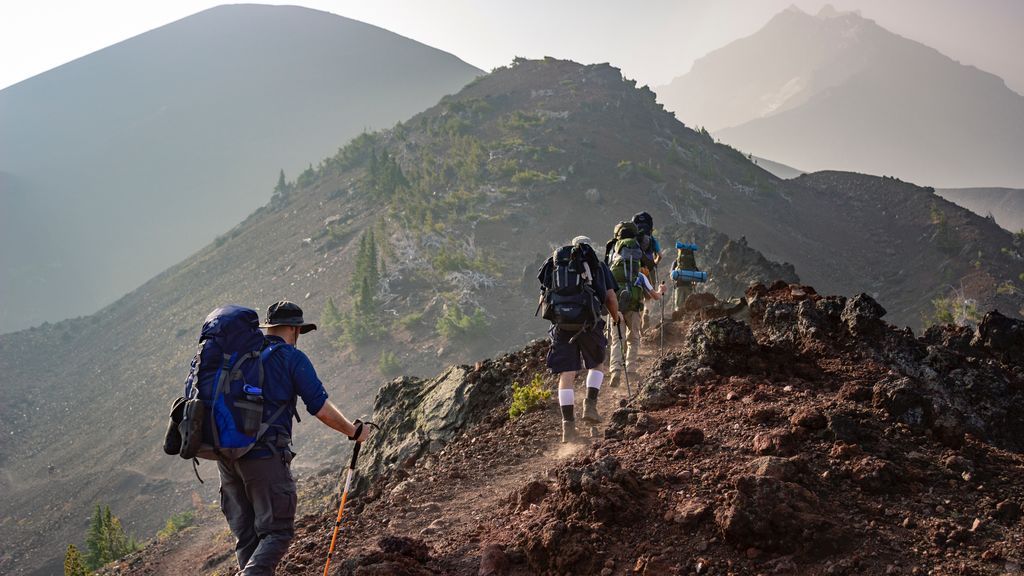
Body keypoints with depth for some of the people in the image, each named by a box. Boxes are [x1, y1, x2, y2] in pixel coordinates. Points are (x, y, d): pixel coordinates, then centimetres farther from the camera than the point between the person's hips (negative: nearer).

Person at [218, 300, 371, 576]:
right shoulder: (293, 358, -3)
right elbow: (321, 408, -7)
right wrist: (354, 431, 7)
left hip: (226, 454, 6)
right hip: (265, 455, -6)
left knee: (245, 534, 14)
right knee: (277, 531, -1)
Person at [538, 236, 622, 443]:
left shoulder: (554, 265, 19)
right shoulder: (598, 266, 15)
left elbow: (543, 300, 18)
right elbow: (610, 297, 7)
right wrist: (615, 315, 27)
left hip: (561, 324, 1)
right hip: (590, 323, -1)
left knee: (566, 375, 3)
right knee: (597, 364, 23)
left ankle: (568, 425, -3)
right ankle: (590, 405, 7)